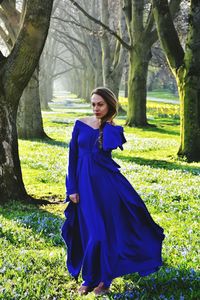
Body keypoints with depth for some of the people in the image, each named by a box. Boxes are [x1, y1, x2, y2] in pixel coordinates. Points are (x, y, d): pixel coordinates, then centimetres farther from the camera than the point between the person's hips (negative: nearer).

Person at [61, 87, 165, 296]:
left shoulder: (113, 129, 2)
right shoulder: (80, 125, 3)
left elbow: (108, 146, -22)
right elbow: (72, 157, 3)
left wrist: (106, 125, -9)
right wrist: (72, 189, -2)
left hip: (107, 184, -1)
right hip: (85, 184, 1)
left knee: (108, 230, 1)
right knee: (91, 232, 6)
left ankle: (103, 279, 14)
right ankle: (89, 278, 21)